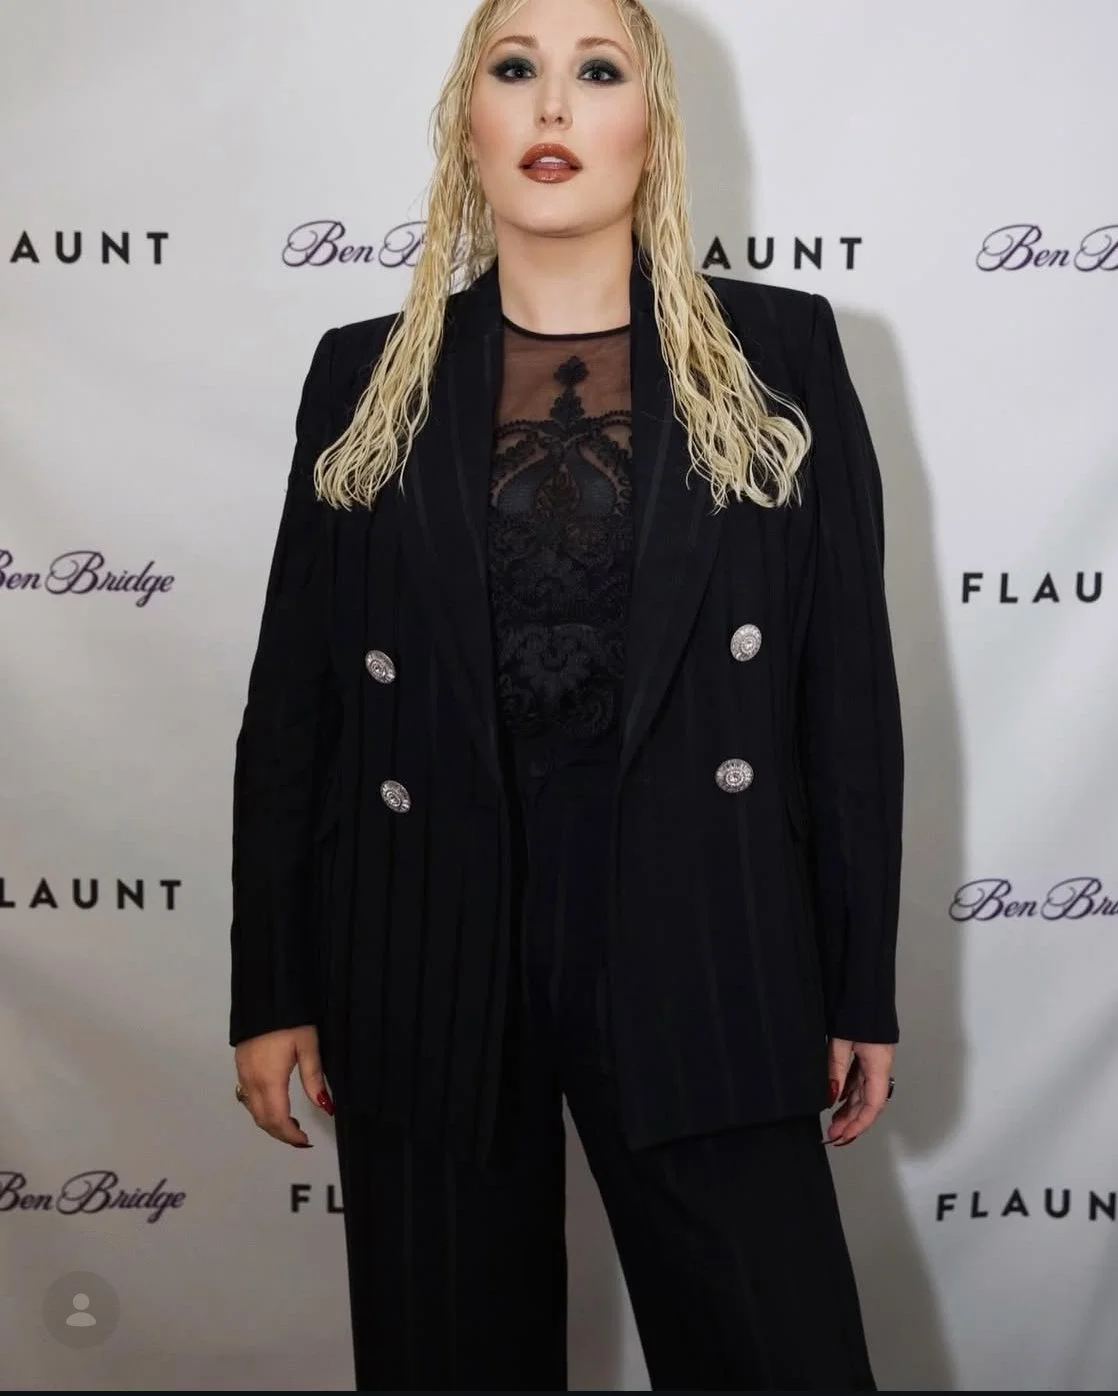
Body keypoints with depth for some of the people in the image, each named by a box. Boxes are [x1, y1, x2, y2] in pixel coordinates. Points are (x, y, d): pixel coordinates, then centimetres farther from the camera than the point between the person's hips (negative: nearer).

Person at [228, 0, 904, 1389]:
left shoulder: (779, 355, 3)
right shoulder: (366, 379, 5)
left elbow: (849, 688, 2)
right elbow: (293, 704, 6)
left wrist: (862, 988, 2)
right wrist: (272, 991, 4)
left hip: (700, 952, -1)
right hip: (425, 957, 1)